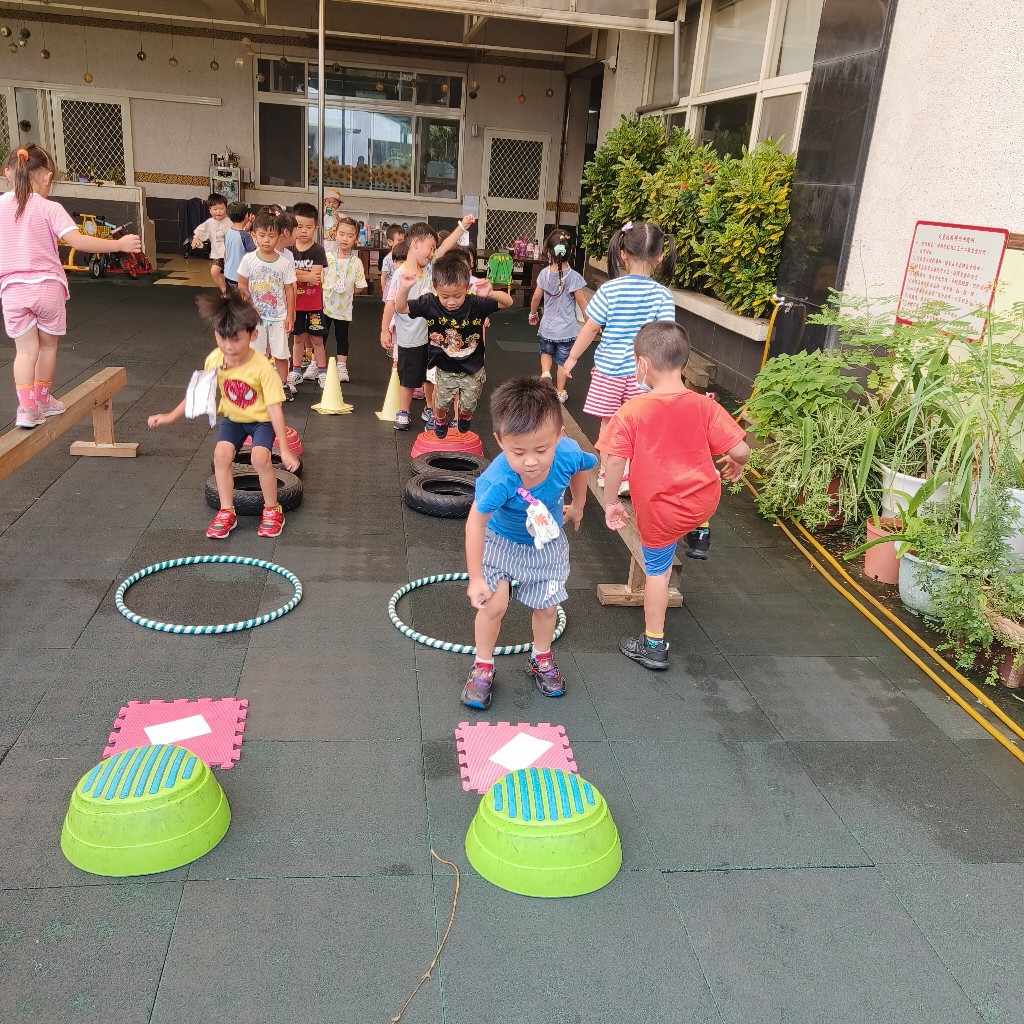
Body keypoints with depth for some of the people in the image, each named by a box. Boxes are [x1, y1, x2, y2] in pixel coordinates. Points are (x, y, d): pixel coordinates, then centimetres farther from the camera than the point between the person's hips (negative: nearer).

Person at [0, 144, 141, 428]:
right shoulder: (50, 209, -9)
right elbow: (78, 241, -19)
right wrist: (119, 244, -17)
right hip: (47, 286, -2)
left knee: (25, 349, 7)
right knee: (48, 345, 17)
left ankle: (27, 407, -4)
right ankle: (43, 399, 31)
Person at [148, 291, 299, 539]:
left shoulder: (262, 367, -28)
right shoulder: (215, 360, -14)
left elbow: (274, 408, -25)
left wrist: (284, 449, -25)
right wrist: (171, 416, 0)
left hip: (261, 420, -4)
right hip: (233, 418, 4)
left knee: (260, 457, -26)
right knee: (221, 453, -19)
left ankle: (272, 510, -3)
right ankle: (227, 512, -4)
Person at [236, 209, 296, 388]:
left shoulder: (284, 262, -6)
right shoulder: (249, 259, -5)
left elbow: (289, 289, -2)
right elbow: (242, 284, 3)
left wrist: (290, 316, -4)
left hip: (278, 316, -1)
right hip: (256, 315, 1)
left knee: (280, 354, 3)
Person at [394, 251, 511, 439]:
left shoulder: (476, 304, -23)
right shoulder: (429, 304, -19)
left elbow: (508, 302, -21)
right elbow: (401, 309, -12)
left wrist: (491, 294, -43)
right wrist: (404, 288, -33)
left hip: (472, 370, 0)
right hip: (444, 369, 1)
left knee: (467, 406, 14)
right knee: (441, 405, 12)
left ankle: (465, 418, 52)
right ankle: (440, 423, 48)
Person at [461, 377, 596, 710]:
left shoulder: (568, 454, -33)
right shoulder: (498, 480, -42)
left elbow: (581, 467, -6)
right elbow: (476, 522, -29)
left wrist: (577, 505, 10)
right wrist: (476, 578, -25)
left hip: (547, 544, 3)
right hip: (502, 541, -3)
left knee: (546, 606, 13)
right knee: (493, 605, -8)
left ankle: (541, 660, 41)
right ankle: (483, 667, 17)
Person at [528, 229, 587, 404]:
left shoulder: (544, 274, -8)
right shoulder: (574, 277, -16)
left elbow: (536, 297, 1)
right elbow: (581, 302, -10)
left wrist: (532, 314, 19)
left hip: (547, 326, 2)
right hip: (567, 329, -2)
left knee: (546, 352, 27)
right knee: (562, 361, 13)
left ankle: (545, 373, 2)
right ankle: (560, 392, 21)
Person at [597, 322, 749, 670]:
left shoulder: (632, 411, -19)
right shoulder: (704, 406, -10)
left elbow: (615, 461, -20)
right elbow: (740, 449, -10)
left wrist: (611, 502, -5)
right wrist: (737, 465, 13)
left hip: (660, 512, -2)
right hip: (705, 500, 3)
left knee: (656, 571, 16)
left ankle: (653, 646, 27)